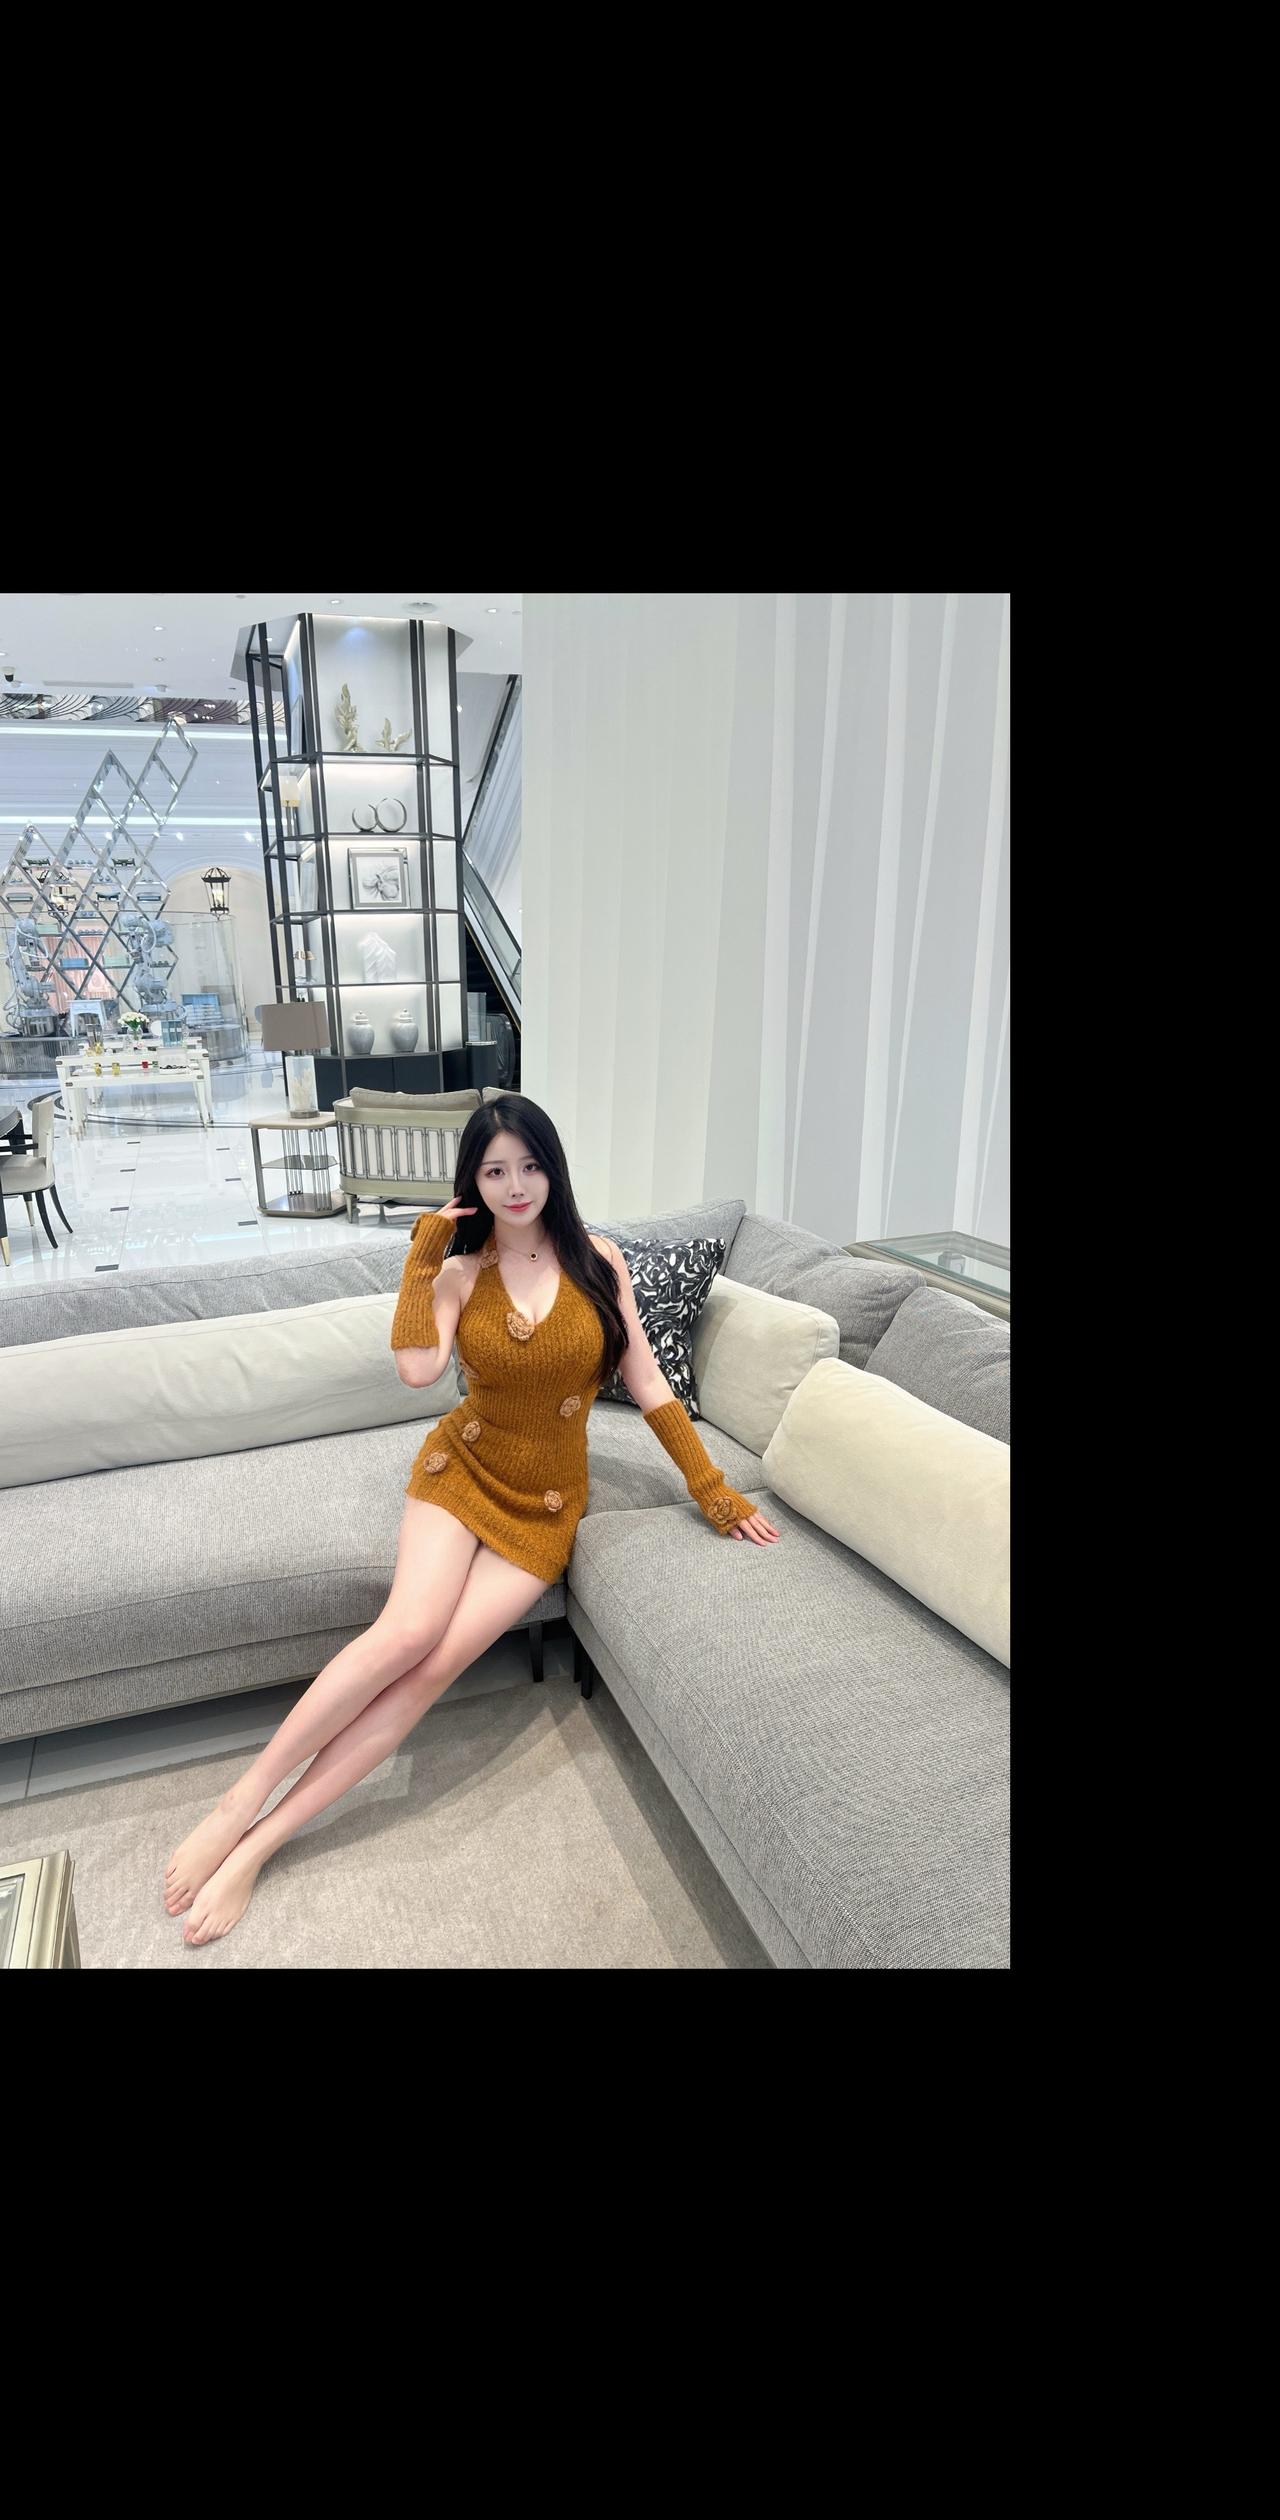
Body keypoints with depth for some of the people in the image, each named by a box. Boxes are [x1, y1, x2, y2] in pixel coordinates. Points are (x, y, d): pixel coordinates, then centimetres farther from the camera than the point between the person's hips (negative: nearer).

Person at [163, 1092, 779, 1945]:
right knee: (410, 1629, -24)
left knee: (436, 1663, -13)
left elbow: (647, 1381, -2)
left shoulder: (598, 1259, -4)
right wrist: (421, 1260, -16)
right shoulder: (460, 1271, -4)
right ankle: (240, 1800, -7)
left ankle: (262, 1841, -2)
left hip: (546, 1504, 0)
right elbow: (418, 1369, -22)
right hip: (463, 1468, 0)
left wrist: (715, 1490, -5)